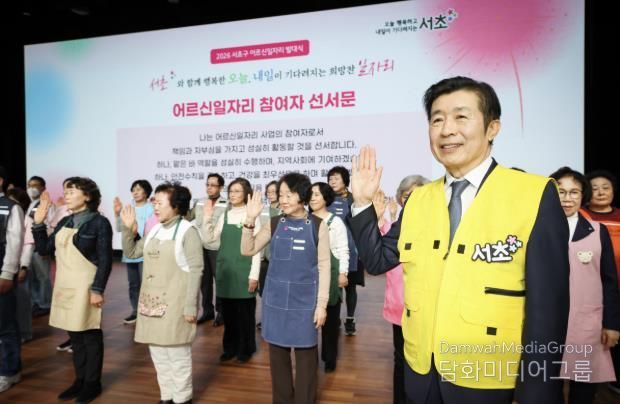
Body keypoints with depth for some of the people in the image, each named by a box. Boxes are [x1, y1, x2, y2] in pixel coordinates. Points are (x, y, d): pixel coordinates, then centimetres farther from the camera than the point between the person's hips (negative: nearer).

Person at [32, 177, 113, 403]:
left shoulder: (99, 222, -11)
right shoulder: (65, 222, 10)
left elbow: (105, 260, -13)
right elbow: (44, 250, 10)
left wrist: (97, 289, -17)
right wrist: (38, 223, 2)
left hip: (86, 286, -7)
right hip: (64, 286, 7)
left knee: (90, 335, 5)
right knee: (74, 335, 15)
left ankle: (92, 383, 19)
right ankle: (80, 380, 28)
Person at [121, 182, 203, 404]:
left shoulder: (188, 231, -11)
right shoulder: (155, 230, 10)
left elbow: (195, 270, -14)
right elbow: (131, 252, 18)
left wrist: (191, 305, -17)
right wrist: (128, 228, 3)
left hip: (174, 302, -7)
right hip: (152, 300, 7)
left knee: (177, 353, 5)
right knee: (158, 353, 15)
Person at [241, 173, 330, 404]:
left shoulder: (318, 226, -7)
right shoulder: (274, 224, 0)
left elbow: (324, 266, -5)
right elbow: (247, 250, -1)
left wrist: (322, 304, -6)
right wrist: (250, 219, -14)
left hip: (304, 301, -3)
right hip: (275, 299, 3)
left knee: (305, 355, 10)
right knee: (277, 353, 14)